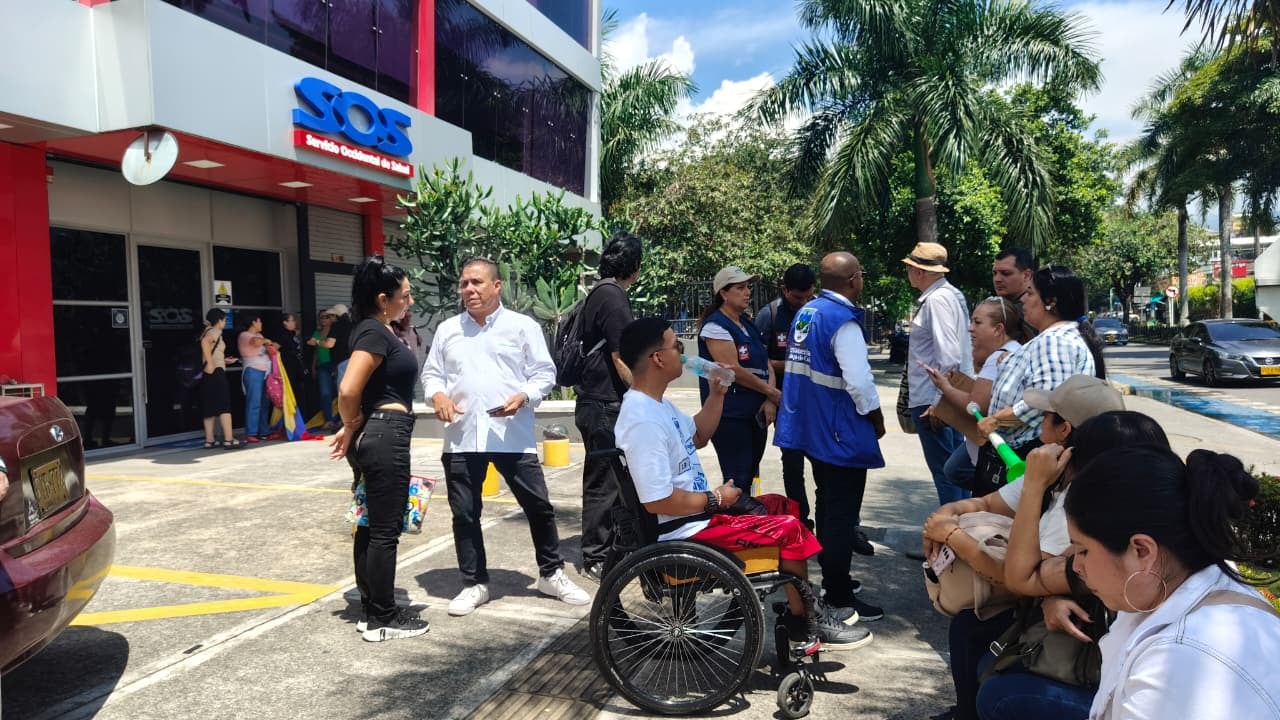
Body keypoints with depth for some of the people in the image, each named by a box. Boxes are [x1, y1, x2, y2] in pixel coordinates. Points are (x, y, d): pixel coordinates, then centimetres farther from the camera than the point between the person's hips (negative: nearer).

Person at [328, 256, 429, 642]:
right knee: (385, 530, -1)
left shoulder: (376, 330, 14)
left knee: (371, 526, 14)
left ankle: (370, 611, 24)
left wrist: (354, 429, 16)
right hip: (385, 435, -10)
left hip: (374, 435, 10)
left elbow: (362, 388, 22)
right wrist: (350, 428, -7)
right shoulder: (375, 332, -16)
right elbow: (348, 390, -24)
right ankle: (383, 620, 10)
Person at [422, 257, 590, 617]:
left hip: (513, 436, -2)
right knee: (464, 513, 8)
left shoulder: (523, 326, 2)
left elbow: (545, 373, 1)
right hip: (461, 437, 3)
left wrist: (523, 397, -17)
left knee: (538, 506, 4)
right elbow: (431, 372, 16)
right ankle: (474, 584, 25)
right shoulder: (448, 329, 12)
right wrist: (438, 394, -6)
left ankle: (552, 574, 24)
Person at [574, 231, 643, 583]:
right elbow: (621, 358, -18)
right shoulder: (613, 297, -15)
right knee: (603, 483, -1)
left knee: (603, 480, 18)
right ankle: (596, 558, 9)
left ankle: (603, 548, 30)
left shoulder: (598, 293, 15)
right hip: (606, 405, -10)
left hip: (595, 402, 10)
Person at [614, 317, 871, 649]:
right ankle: (803, 622, 9)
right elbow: (658, 501, -30)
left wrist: (717, 394, 8)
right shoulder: (643, 421, -28)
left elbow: (697, 437, 21)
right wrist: (716, 498, -16)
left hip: (696, 510, 11)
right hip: (686, 529, -11)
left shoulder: (655, 403, 6)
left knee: (784, 507, 17)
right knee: (789, 529, -11)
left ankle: (802, 603, 24)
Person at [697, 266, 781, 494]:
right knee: (738, 483, -6)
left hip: (756, 414, 8)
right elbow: (733, 370, -18)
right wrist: (773, 393, -11)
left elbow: (766, 364, 12)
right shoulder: (715, 326, -10)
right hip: (731, 416, -8)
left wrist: (770, 401, -5)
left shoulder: (748, 324, 15)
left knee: (751, 477, 12)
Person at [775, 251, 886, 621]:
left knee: (826, 504, 20)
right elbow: (859, 380, -25)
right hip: (841, 431, -9)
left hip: (812, 426, 9)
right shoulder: (842, 320, -19)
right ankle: (839, 598, 9)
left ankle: (831, 577, 35)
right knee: (842, 513, 0)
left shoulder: (805, 312, 8)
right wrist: (877, 418, -8)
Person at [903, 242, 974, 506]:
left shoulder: (937, 299, -17)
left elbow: (949, 355, -24)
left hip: (933, 403, -10)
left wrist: (938, 403, -22)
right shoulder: (950, 294, 13)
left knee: (944, 471, -1)